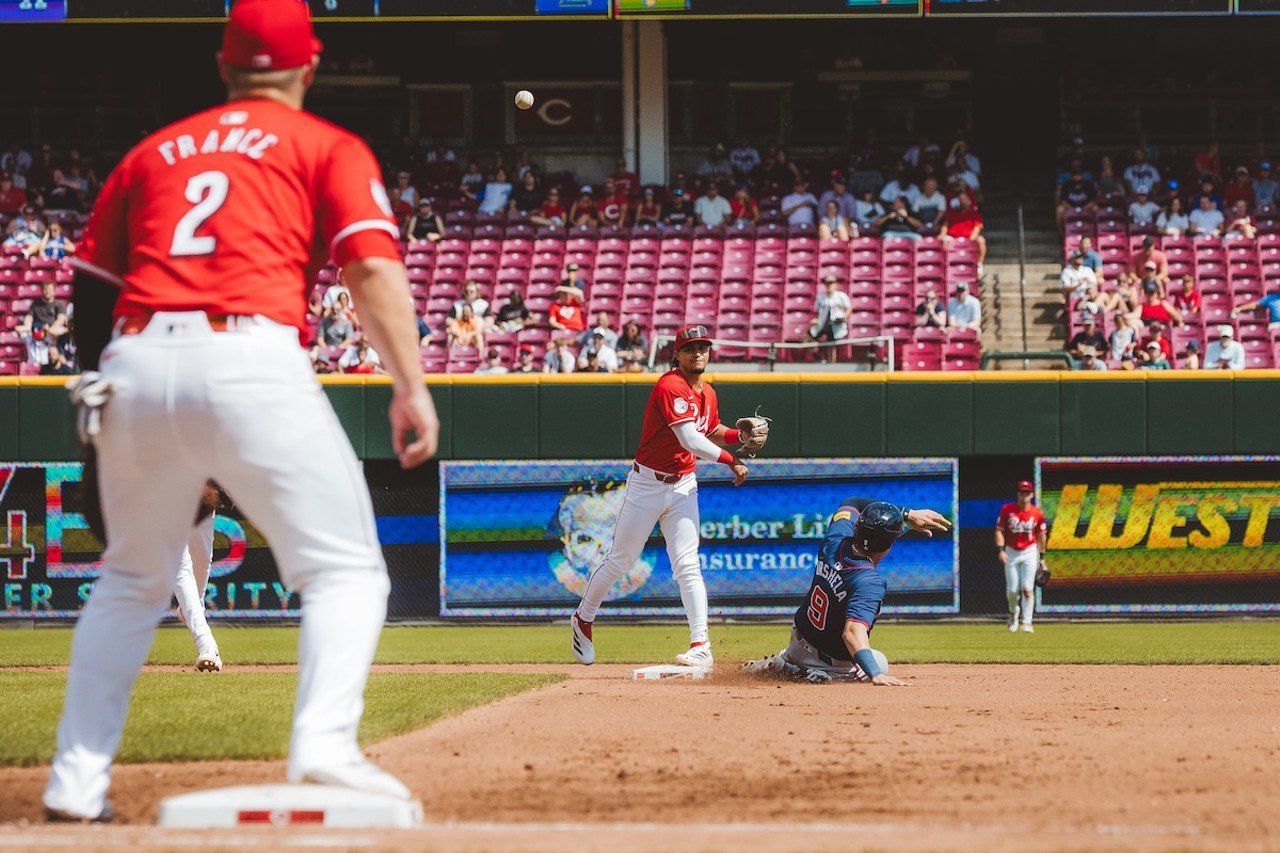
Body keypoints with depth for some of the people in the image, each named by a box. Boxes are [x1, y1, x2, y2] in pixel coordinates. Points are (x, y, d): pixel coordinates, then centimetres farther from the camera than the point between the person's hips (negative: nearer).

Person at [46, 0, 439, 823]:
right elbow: (374, 265, -3)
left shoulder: (153, 152, 25)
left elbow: (89, 290, 23)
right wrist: (411, 385, -9)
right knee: (346, 568, 3)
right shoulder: (329, 147, 13)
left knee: (132, 581, 21)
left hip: (133, 366, 4)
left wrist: (102, 399, 31)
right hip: (249, 359, -4)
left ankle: (78, 780, 14)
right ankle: (324, 746, -20)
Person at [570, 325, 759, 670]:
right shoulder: (670, 387, -19)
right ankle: (583, 620, 28)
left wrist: (739, 435, 5)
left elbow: (711, 431, 25)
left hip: (683, 486, 5)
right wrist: (731, 460, -22)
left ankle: (701, 645, -11)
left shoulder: (707, 393, 6)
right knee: (620, 561, 6)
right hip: (648, 483, -5)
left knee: (687, 565, -5)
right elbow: (691, 440, -27)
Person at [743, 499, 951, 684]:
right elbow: (853, 631, -48)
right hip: (838, 660, -7)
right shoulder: (870, 582, -36)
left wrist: (907, 514, 0)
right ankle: (820, 675, -5)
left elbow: (850, 504, 3)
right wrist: (876, 675, -58)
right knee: (879, 664, 24)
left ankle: (782, 663, 17)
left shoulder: (834, 542, -17)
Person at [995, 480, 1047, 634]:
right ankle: (1013, 612, 34)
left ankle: (1027, 622, -7)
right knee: (1012, 590, 3)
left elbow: (1041, 535, 6)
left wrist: (1042, 556, 9)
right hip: (1011, 552, 1)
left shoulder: (1037, 513, -4)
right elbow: (999, 530, -4)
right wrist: (1000, 550, -15)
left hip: (1029, 552, -1)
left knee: (1027, 589, -9)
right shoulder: (1007, 509, -6)